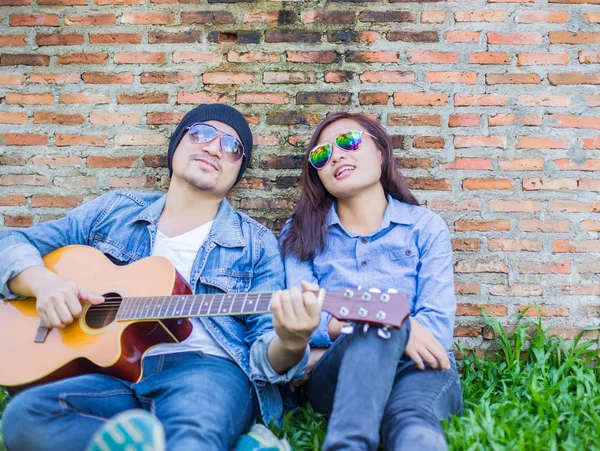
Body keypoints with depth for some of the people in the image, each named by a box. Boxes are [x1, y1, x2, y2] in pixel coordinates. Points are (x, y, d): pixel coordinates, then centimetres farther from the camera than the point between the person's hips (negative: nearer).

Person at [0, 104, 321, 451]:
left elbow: (265, 355, 4)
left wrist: (290, 344, -21)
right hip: (111, 368, 6)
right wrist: (44, 282, -5)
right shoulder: (114, 212, 18)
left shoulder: (257, 244, 11)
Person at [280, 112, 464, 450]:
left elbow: (438, 325, -3)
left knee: (414, 424, -38)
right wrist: (390, 327, -21)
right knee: (379, 325, -36)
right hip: (332, 380, 0)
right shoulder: (299, 233, 13)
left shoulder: (425, 226, 11)